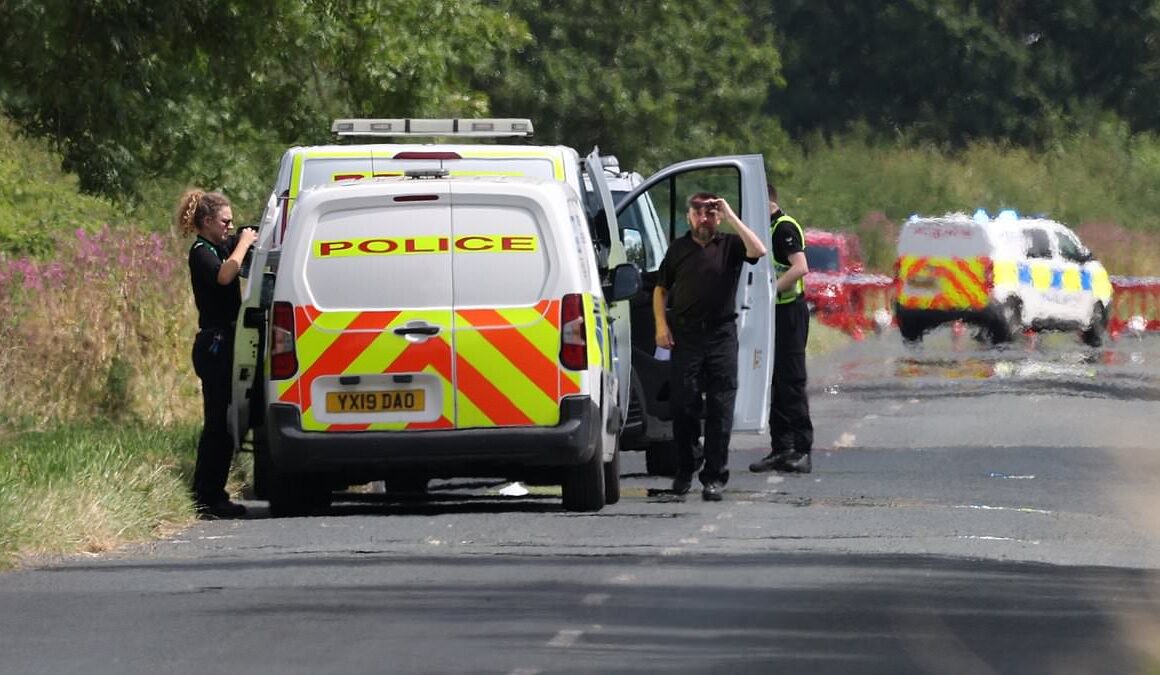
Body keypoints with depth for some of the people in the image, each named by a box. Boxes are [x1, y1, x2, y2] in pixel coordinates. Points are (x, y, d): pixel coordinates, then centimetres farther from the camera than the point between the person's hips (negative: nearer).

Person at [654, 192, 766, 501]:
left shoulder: (730, 245, 5)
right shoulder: (678, 249, 12)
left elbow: (758, 251, -15)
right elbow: (661, 289, 18)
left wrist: (731, 216, -13)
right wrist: (661, 325, 4)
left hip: (721, 336, -2)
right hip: (685, 335, 2)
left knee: (720, 408, -2)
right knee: (683, 406, 2)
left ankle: (715, 476, 1)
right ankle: (685, 470, 16)